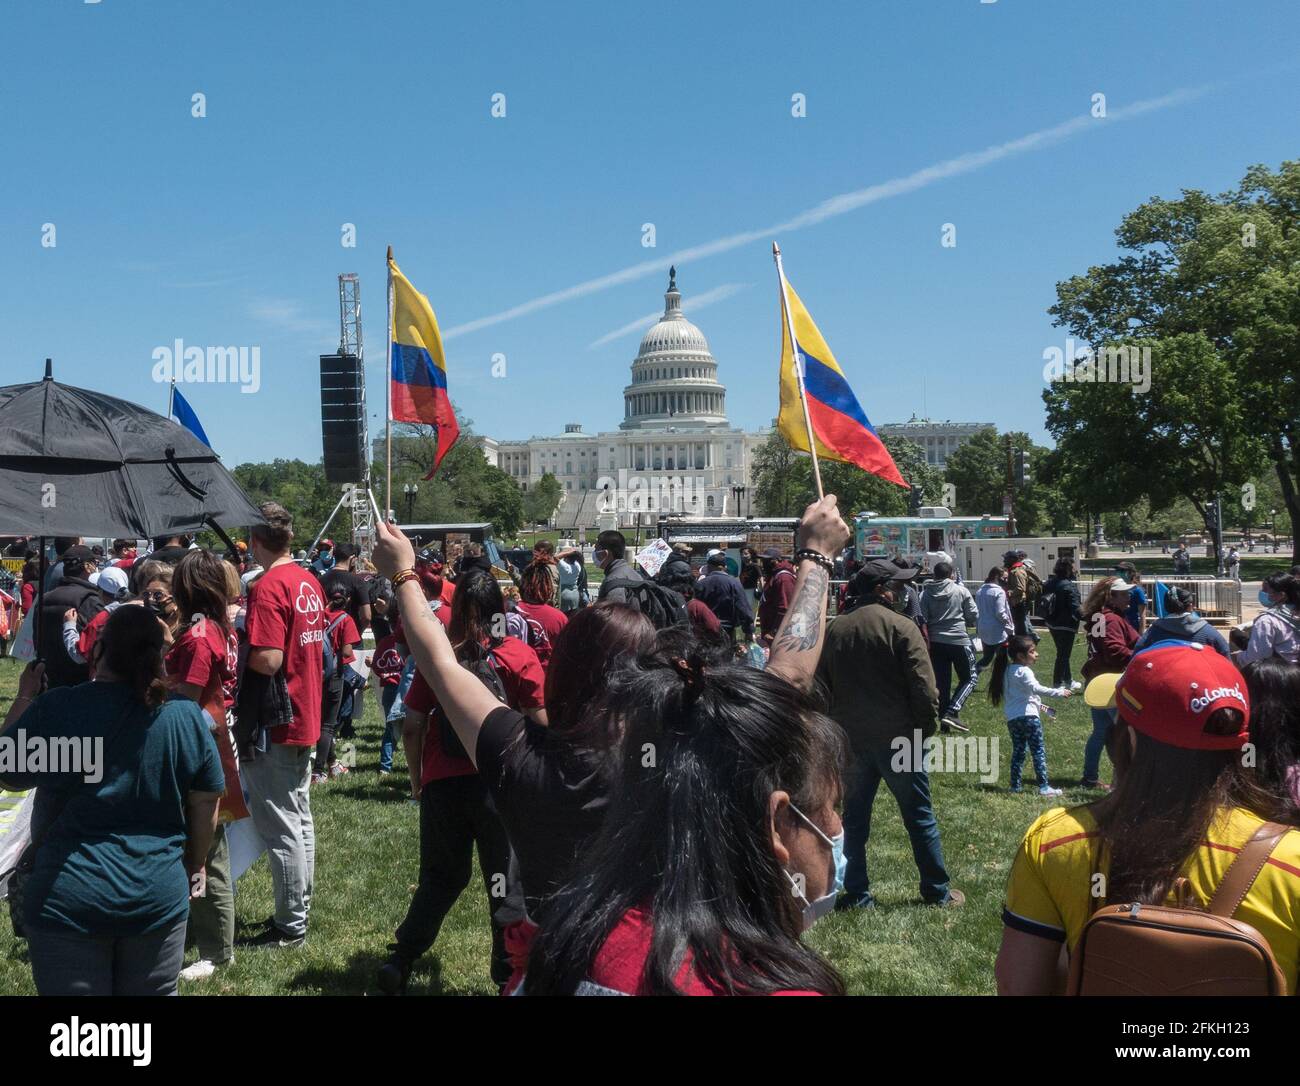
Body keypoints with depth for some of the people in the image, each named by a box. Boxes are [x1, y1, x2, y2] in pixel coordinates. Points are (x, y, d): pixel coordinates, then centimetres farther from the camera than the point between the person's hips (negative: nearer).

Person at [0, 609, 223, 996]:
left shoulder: (54, 709, -15)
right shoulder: (188, 716, -7)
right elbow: (205, 805, 3)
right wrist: (194, 865, 20)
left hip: (67, 898, -2)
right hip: (159, 895, 2)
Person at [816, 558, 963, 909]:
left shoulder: (835, 629, 6)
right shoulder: (901, 627, -11)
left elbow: (822, 688, 11)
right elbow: (924, 687, -15)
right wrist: (926, 727, -2)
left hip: (850, 739, 4)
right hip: (897, 737, -4)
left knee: (854, 818, 12)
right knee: (919, 816, 8)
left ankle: (857, 894, 16)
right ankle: (937, 891, 17)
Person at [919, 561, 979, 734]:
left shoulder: (925, 594, 2)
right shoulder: (961, 591, -3)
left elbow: (922, 620, -2)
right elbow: (974, 616, 0)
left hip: (936, 643, 3)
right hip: (959, 641, -3)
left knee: (942, 682, 10)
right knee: (970, 678, 9)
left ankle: (944, 722, 12)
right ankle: (952, 712, -8)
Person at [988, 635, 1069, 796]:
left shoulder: (1007, 671, 18)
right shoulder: (1024, 671, -10)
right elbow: (1036, 688, -24)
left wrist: (1037, 703, 29)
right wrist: (1059, 692, -23)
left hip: (1011, 718, 8)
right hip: (1027, 715, -8)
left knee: (1018, 752, 14)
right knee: (1038, 751, -4)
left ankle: (1015, 786, 14)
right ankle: (1044, 787, -6)